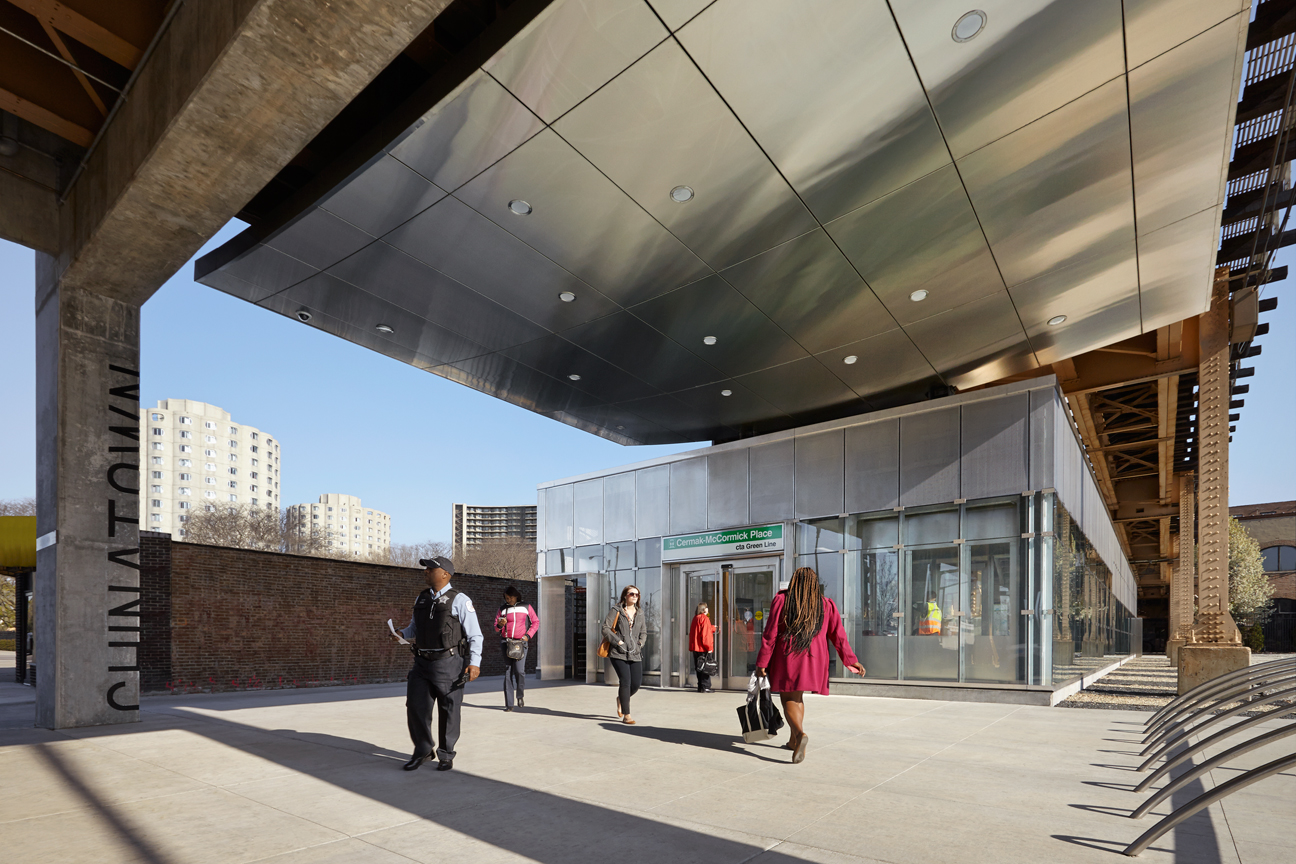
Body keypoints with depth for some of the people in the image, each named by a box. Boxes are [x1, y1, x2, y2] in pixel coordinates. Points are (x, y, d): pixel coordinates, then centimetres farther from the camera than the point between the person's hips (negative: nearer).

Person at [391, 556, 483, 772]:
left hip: (448, 664, -5)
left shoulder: (459, 600, -5)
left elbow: (475, 635, -5)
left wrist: (475, 663, -15)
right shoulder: (421, 598, 11)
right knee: (415, 707, 4)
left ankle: (446, 756, 22)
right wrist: (401, 634, -1)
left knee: (448, 711, 5)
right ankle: (423, 751, 25)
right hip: (422, 663, 5)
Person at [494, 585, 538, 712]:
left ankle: (520, 695, 12)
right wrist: (500, 625, -9)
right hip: (506, 642, 2)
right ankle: (509, 704, 3)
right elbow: (496, 628, 14)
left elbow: (536, 622, 11)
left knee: (519, 670, -15)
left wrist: (528, 636, -2)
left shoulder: (526, 607, 7)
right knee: (508, 672, -1)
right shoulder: (502, 609, 11)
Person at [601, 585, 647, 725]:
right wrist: (618, 642, -13)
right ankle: (626, 716, 0)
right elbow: (605, 628, -6)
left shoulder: (640, 613, 14)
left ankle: (621, 699, 32)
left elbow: (643, 633, 22)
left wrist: (640, 643, 3)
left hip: (635, 654, 5)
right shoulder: (616, 611, -1)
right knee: (625, 682, -11)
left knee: (636, 683, 0)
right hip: (618, 653, -5)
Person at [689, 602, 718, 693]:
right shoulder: (704, 618, -12)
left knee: (699, 668, 12)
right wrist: (709, 647, -14)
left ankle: (700, 687, 16)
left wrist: (713, 628, 45)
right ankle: (705, 687, -2)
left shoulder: (695, 618, 14)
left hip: (696, 647, 8)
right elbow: (706, 634, -17)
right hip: (703, 648, -8)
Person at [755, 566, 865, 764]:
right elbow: (838, 636, 4)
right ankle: (794, 741, 24)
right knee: (797, 697, 21)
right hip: (814, 660, 4)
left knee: (788, 699, 3)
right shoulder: (826, 605, 4)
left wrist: (761, 662, -4)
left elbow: (770, 633, -7)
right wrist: (851, 660, 13)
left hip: (787, 658, -3)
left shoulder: (781, 600, -4)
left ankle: (800, 734, -23)